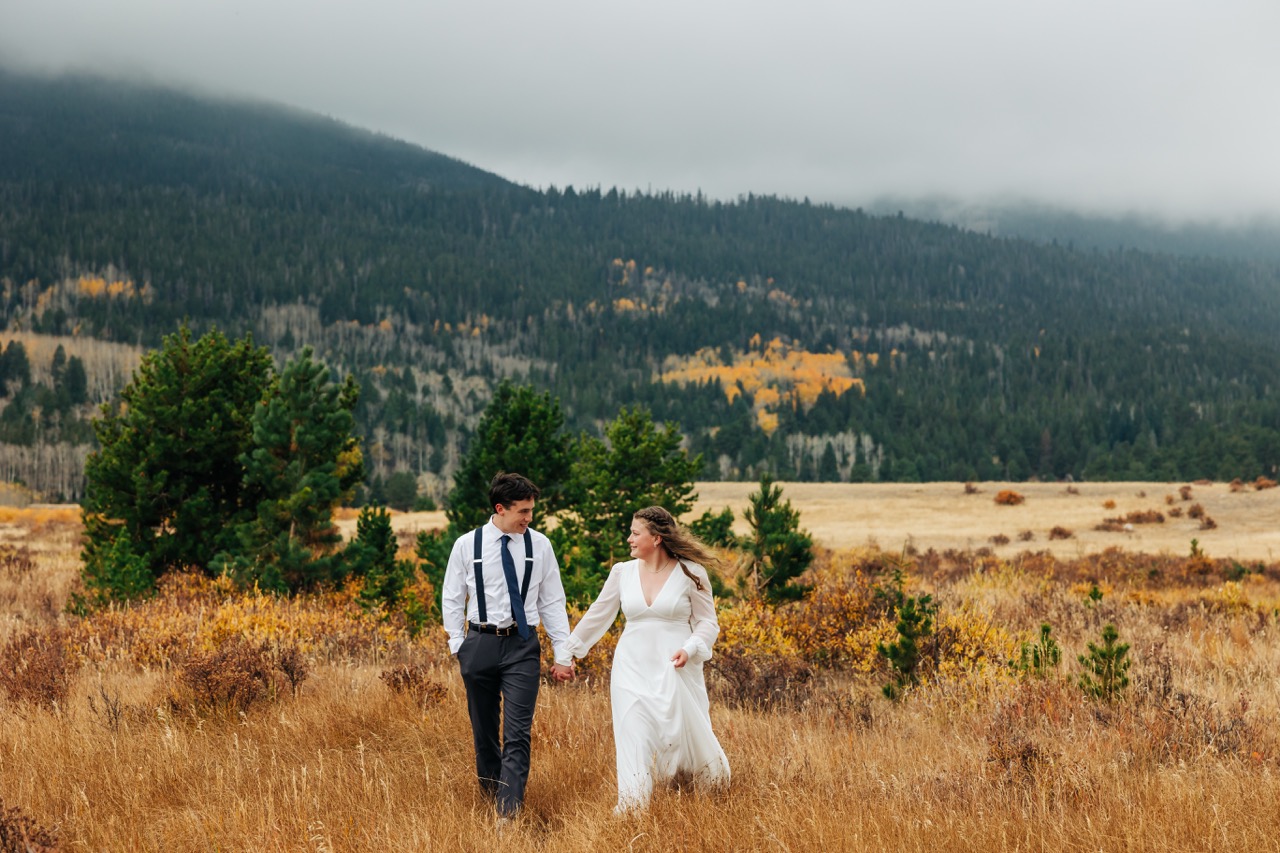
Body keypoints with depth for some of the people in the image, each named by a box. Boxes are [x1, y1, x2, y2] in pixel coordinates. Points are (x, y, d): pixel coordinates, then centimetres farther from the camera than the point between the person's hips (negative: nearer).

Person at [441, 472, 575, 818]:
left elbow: (553, 602, 5)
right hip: (480, 643, 1)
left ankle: (508, 814, -11)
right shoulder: (467, 545, -1)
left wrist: (563, 654, 2)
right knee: (483, 731, 11)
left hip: (523, 646, -1)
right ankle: (489, 797, 28)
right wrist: (458, 646, 0)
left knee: (518, 734, -9)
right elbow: (452, 599, 7)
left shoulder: (539, 545, 1)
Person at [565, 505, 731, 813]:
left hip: (675, 669, -3)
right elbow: (597, 615, 14)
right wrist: (568, 650, 18)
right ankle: (632, 809, 4)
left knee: (685, 733, 0)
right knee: (634, 738, -1)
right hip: (633, 668, 3)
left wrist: (690, 649, -17)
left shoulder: (691, 573, -4)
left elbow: (707, 621, 1)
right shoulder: (623, 572, 4)